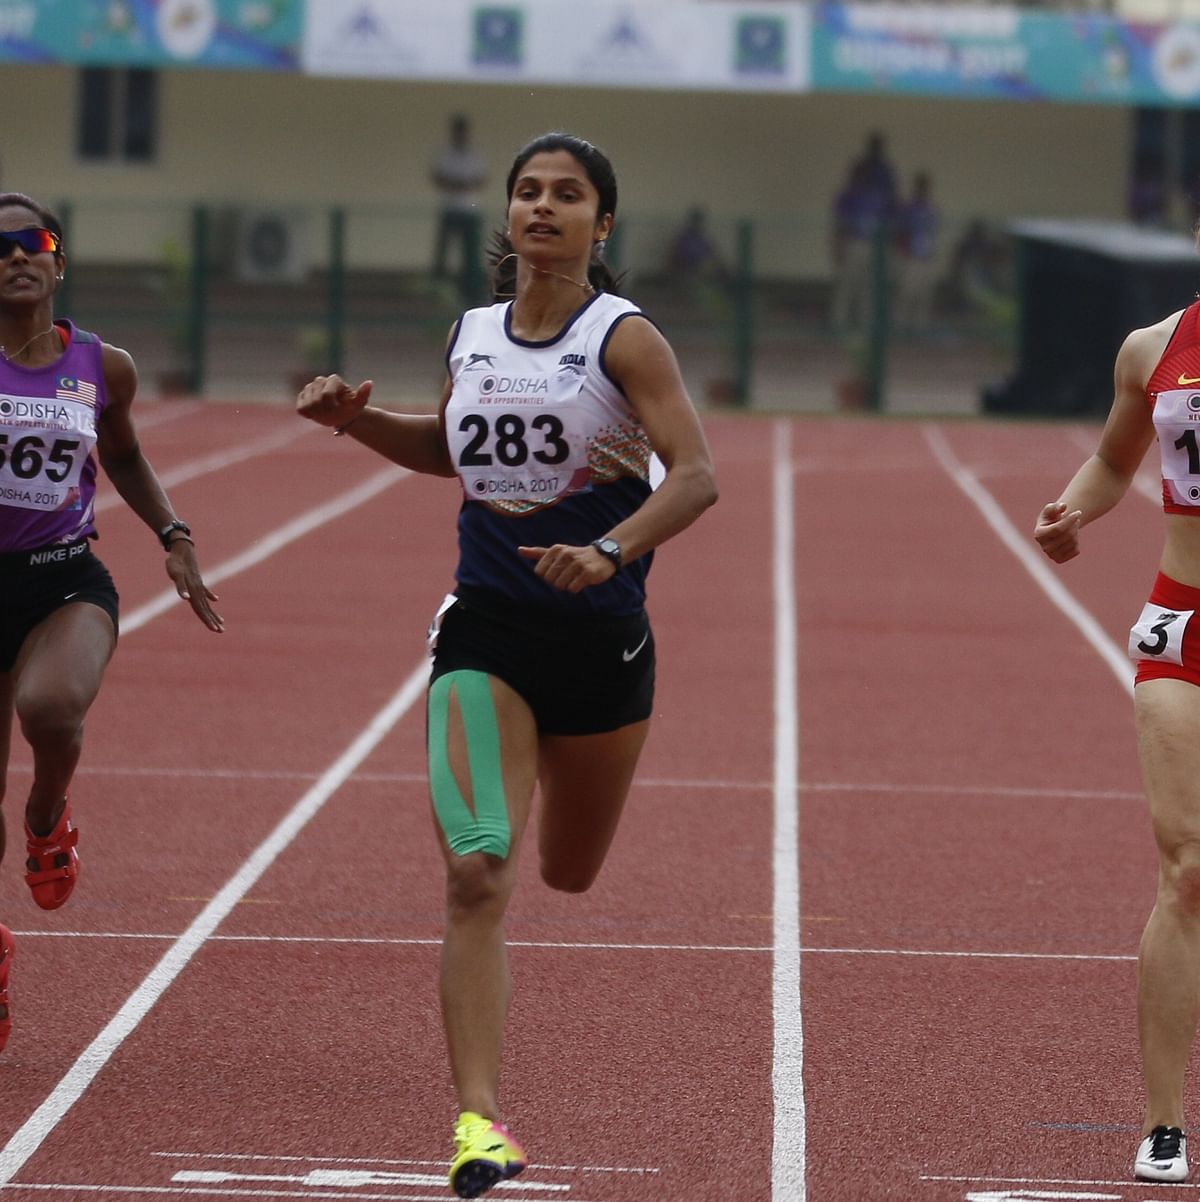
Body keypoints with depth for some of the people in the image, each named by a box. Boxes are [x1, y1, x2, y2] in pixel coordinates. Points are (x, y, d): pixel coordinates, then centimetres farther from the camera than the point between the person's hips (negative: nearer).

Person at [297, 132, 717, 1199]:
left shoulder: (624, 339, -8)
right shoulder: (471, 338, 5)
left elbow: (696, 476, -17)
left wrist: (610, 551, -32)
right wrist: (358, 420, 8)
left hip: (601, 636, -1)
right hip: (485, 631, 2)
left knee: (570, 874, 19)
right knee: (477, 874, -16)